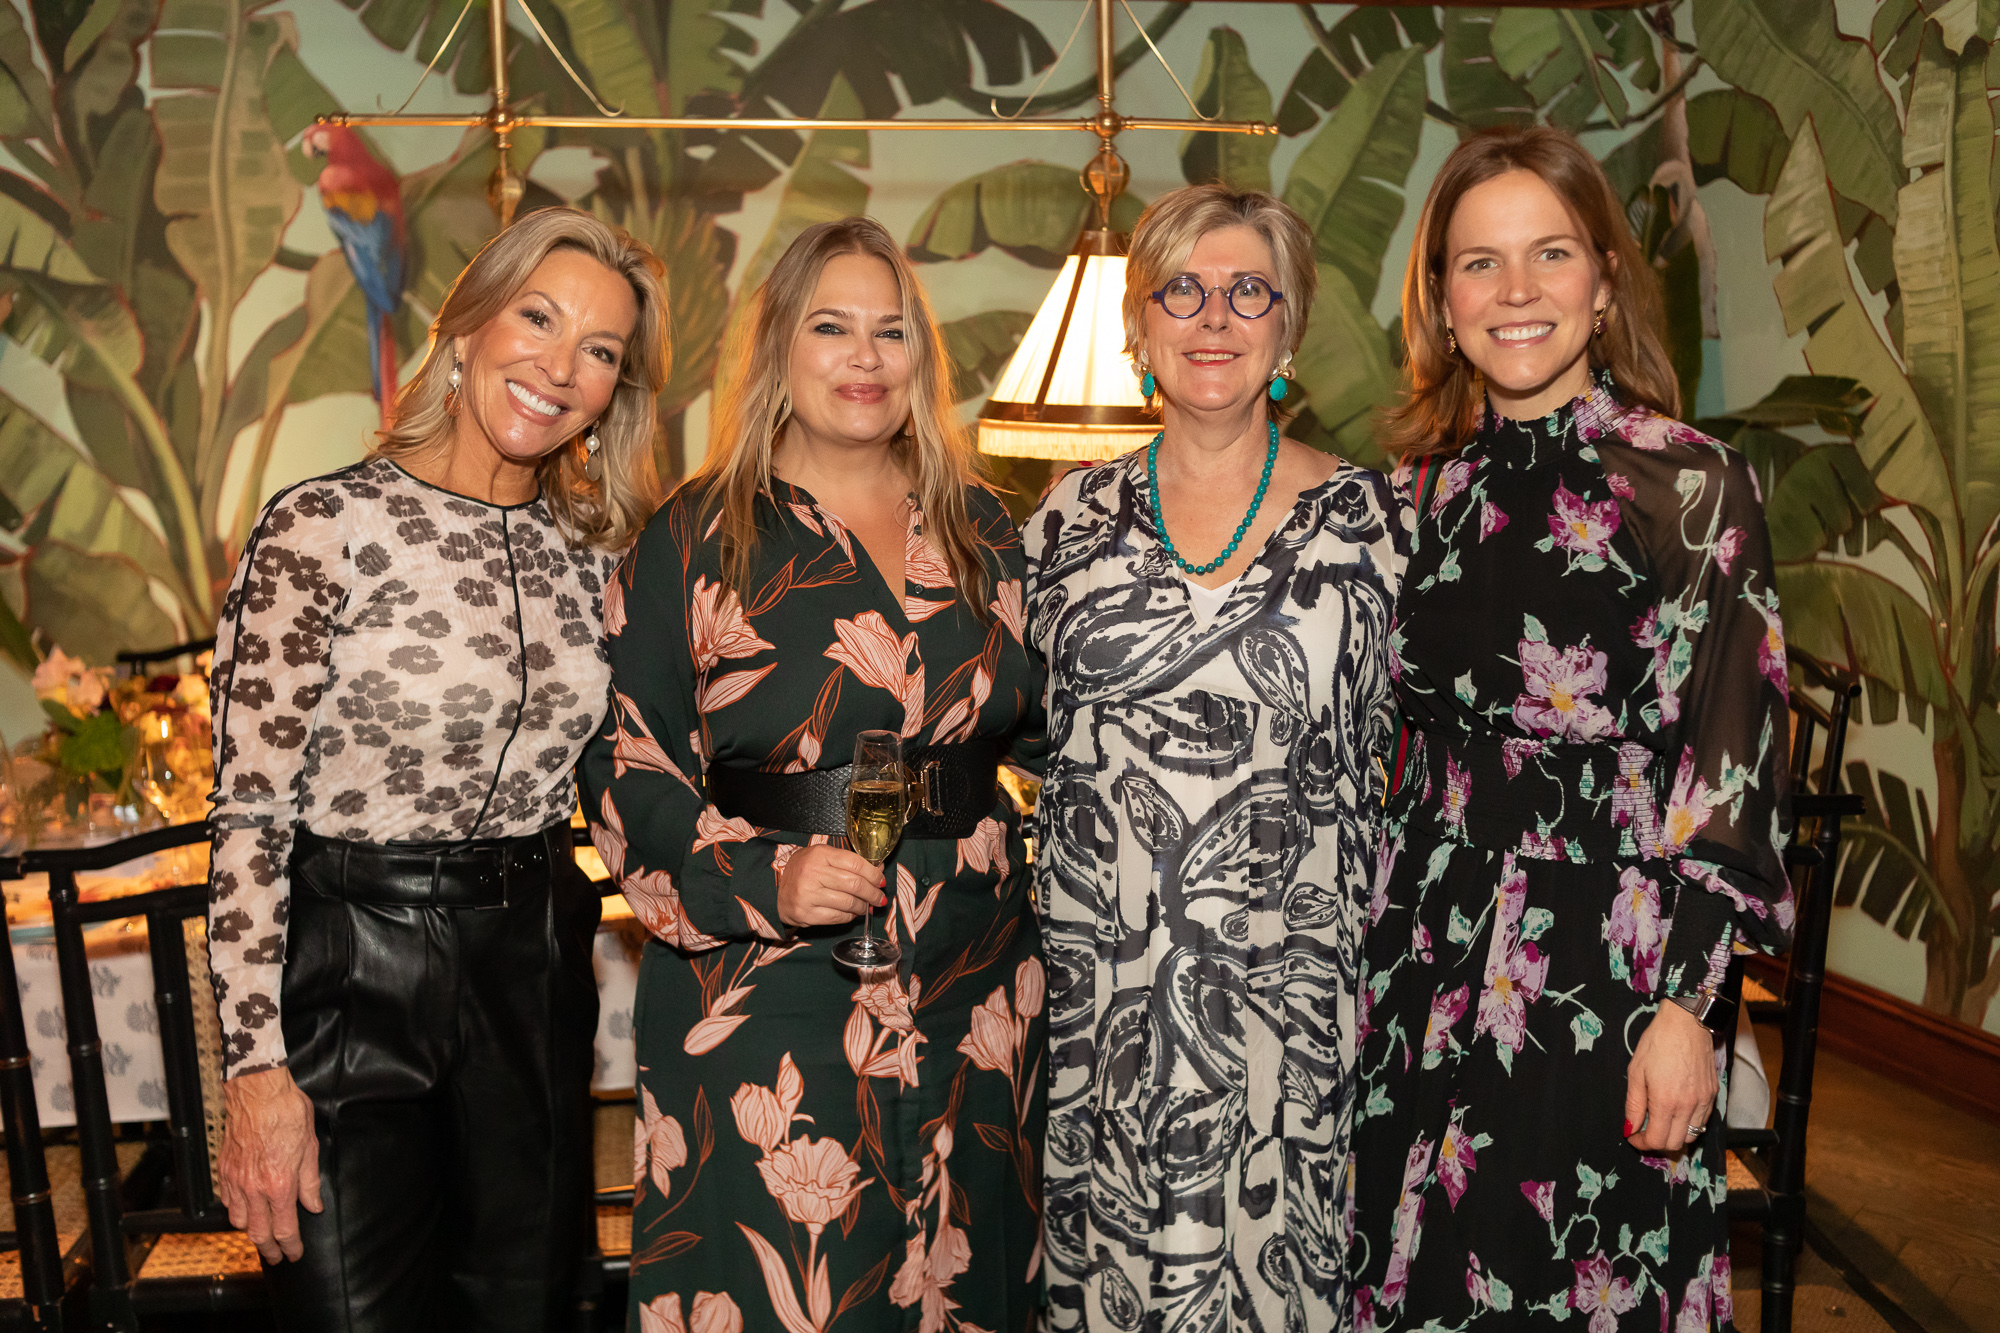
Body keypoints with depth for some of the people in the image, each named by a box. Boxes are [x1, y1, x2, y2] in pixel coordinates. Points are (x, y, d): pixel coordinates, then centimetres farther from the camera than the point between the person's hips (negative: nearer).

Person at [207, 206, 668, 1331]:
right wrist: (256, 1064, -14)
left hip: (537, 977, 5)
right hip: (348, 974, -4)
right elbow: (249, 814, -12)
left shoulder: (592, 553, 4)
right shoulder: (325, 524, -12)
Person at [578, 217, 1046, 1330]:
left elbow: (1042, 720, 19)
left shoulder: (981, 527, 9)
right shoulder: (698, 539, -3)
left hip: (974, 988, 4)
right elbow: (628, 768, -6)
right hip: (772, 993, -4)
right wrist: (764, 882, -18)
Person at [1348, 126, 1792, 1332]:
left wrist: (1685, 1004, -14)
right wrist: (1393, 934, 10)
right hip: (1432, 949, 5)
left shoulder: (1690, 484, -9)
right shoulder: (1430, 484, 5)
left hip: (1608, 960, -4)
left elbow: (1735, 758, -11)